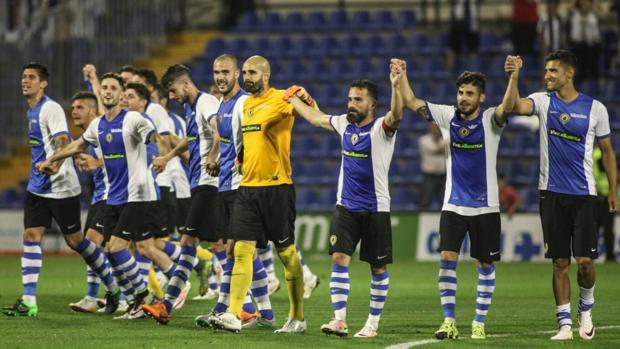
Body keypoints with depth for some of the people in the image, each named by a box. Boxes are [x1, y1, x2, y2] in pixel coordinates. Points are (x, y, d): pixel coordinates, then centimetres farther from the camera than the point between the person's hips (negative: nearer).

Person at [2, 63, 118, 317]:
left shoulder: (50, 109, -14)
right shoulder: (32, 112, 14)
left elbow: (63, 142, -27)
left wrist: (55, 163, -43)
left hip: (61, 187, -8)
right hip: (38, 188, 8)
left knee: (75, 241, 1)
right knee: (30, 236, -3)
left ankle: (114, 288, 19)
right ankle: (28, 302, -6)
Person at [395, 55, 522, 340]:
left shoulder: (490, 120, -9)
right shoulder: (447, 117, 0)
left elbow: (508, 106, -30)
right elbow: (411, 101, 4)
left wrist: (513, 77, -46)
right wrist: (401, 76, -8)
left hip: (485, 207, -2)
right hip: (453, 206, 2)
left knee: (485, 264, 3)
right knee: (447, 259, -9)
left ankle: (479, 323, 14)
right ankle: (449, 322, -5)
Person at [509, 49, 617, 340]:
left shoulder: (595, 108, 1)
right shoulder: (543, 101, 2)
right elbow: (516, 106, -19)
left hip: (584, 194, -1)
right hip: (552, 193, 1)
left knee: (584, 260, -7)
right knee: (560, 262, 2)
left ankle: (586, 308, 20)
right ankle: (564, 324, 8)